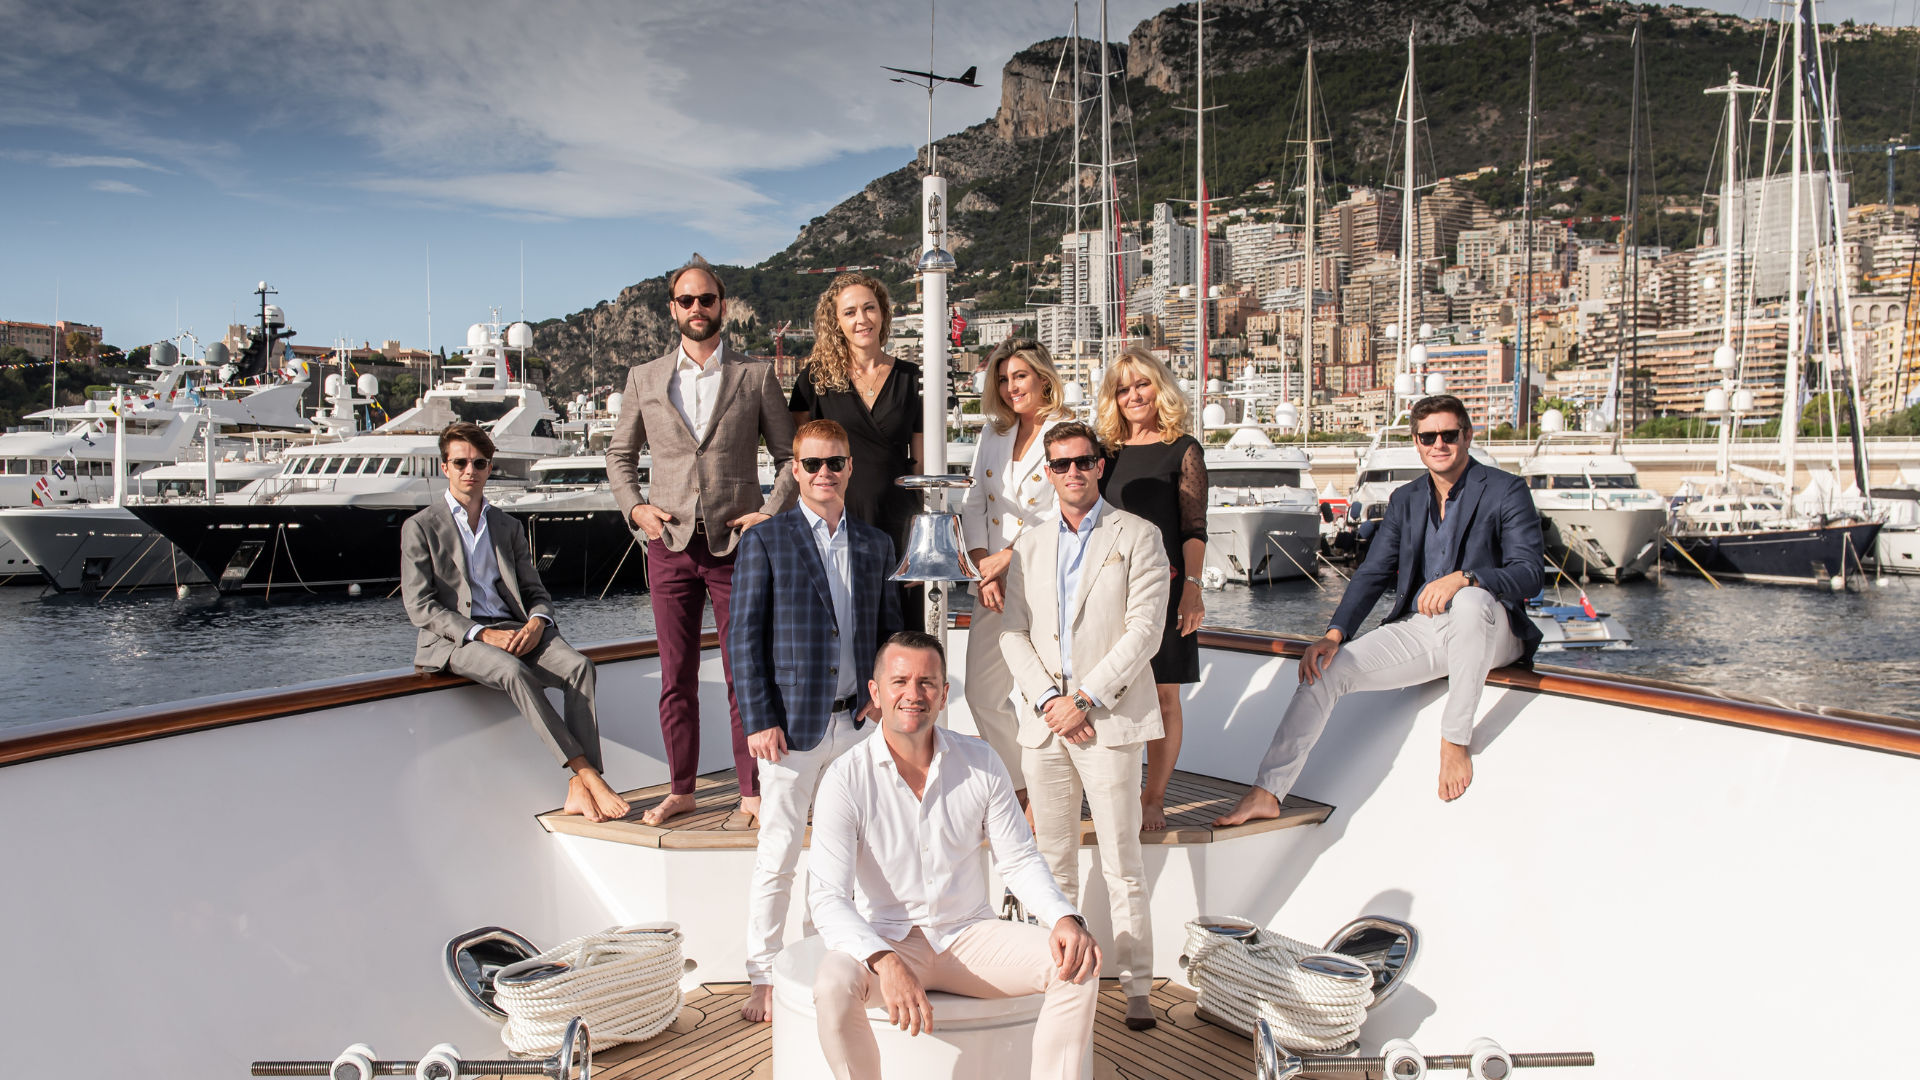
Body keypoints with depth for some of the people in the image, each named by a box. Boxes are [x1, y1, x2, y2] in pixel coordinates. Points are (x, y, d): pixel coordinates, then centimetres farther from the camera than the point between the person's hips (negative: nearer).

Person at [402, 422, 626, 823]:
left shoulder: (508, 527, 21)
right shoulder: (419, 528, 7)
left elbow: (535, 591, 17)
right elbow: (420, 607, -2)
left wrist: (537, 622, -8)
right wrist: (482, 634, -16)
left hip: (514, 630, 4)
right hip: (454, 639, -4)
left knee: (579, 665, -26)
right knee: (515, 673, -36)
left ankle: (580, 789, -33)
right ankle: (588, 772, -36)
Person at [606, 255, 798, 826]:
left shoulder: (756, 376, 3)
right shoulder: (645, 378, 10)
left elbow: (789, 454, 6)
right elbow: (620, 453, 18)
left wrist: (772, 513, -6)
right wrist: (635, 506, 3)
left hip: (736, 544, -2)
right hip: (671, 544, 2)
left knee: (744, 676, 2)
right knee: (677, 678, 8)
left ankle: (752, 791, 13)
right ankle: (681, 789, 20)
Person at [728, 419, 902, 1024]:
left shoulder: (875, 546, 11)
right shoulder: (765, 541, -2)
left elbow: (889, 629, 17)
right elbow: (744, 637, -5)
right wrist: (759, 719, -11)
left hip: (856, 724, 4)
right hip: (791, 724, -4)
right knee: (778, 859, 3)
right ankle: (763, 978, 17)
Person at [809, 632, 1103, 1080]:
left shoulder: (981, 763, -2)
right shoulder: (846, 780, -12)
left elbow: (1020, 859, 4)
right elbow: (829, 899, -18)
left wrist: (1064, 917, -17)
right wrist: (885, 963, -36)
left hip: (970, 935, 3)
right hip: (886, 939, -2)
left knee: (1078, 967, -19)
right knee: (834, 986, -34)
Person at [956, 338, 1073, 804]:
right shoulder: (992, 433, 14)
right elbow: (974, 503, 11)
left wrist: (1006, 556, -13)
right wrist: (983, 567, -3)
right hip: (995, 587, 6)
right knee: (982, 691, 5)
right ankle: (1019, 787, 23)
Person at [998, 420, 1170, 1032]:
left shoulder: (1137, 536, 2)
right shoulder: (1029, 546, 15)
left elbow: (1145, 628, -6)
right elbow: (1013, 633, 9)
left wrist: (1085, 698, -12)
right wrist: (1048, 699, -7)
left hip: (1108, 719, -4)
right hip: (1043, 721, 4)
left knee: (1122, 866, -1)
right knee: (1053, 863, 10)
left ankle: (1137, 988, 8)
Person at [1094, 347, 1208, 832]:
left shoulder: (1183, 450, 2)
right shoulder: (1107, 451, 13)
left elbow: (1195, 530, -2)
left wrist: (1192, 587, -12)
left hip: (1163, 583, -3)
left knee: (1163, 695, 2)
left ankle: (1154, 798, 11)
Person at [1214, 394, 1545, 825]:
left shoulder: (1506, 491, -3)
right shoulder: (1404, 500, 13)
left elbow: (1530, 573, -13)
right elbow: (1373, 574, 9)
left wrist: (1465, 577, -33)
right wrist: (1335, 634, -7)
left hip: (1487, 631, -5)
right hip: (1417, 629, 5)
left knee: (1471, 599, -40)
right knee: (1325, 668, -13)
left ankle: (1456, 740, -24)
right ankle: (1266, 794, -12)